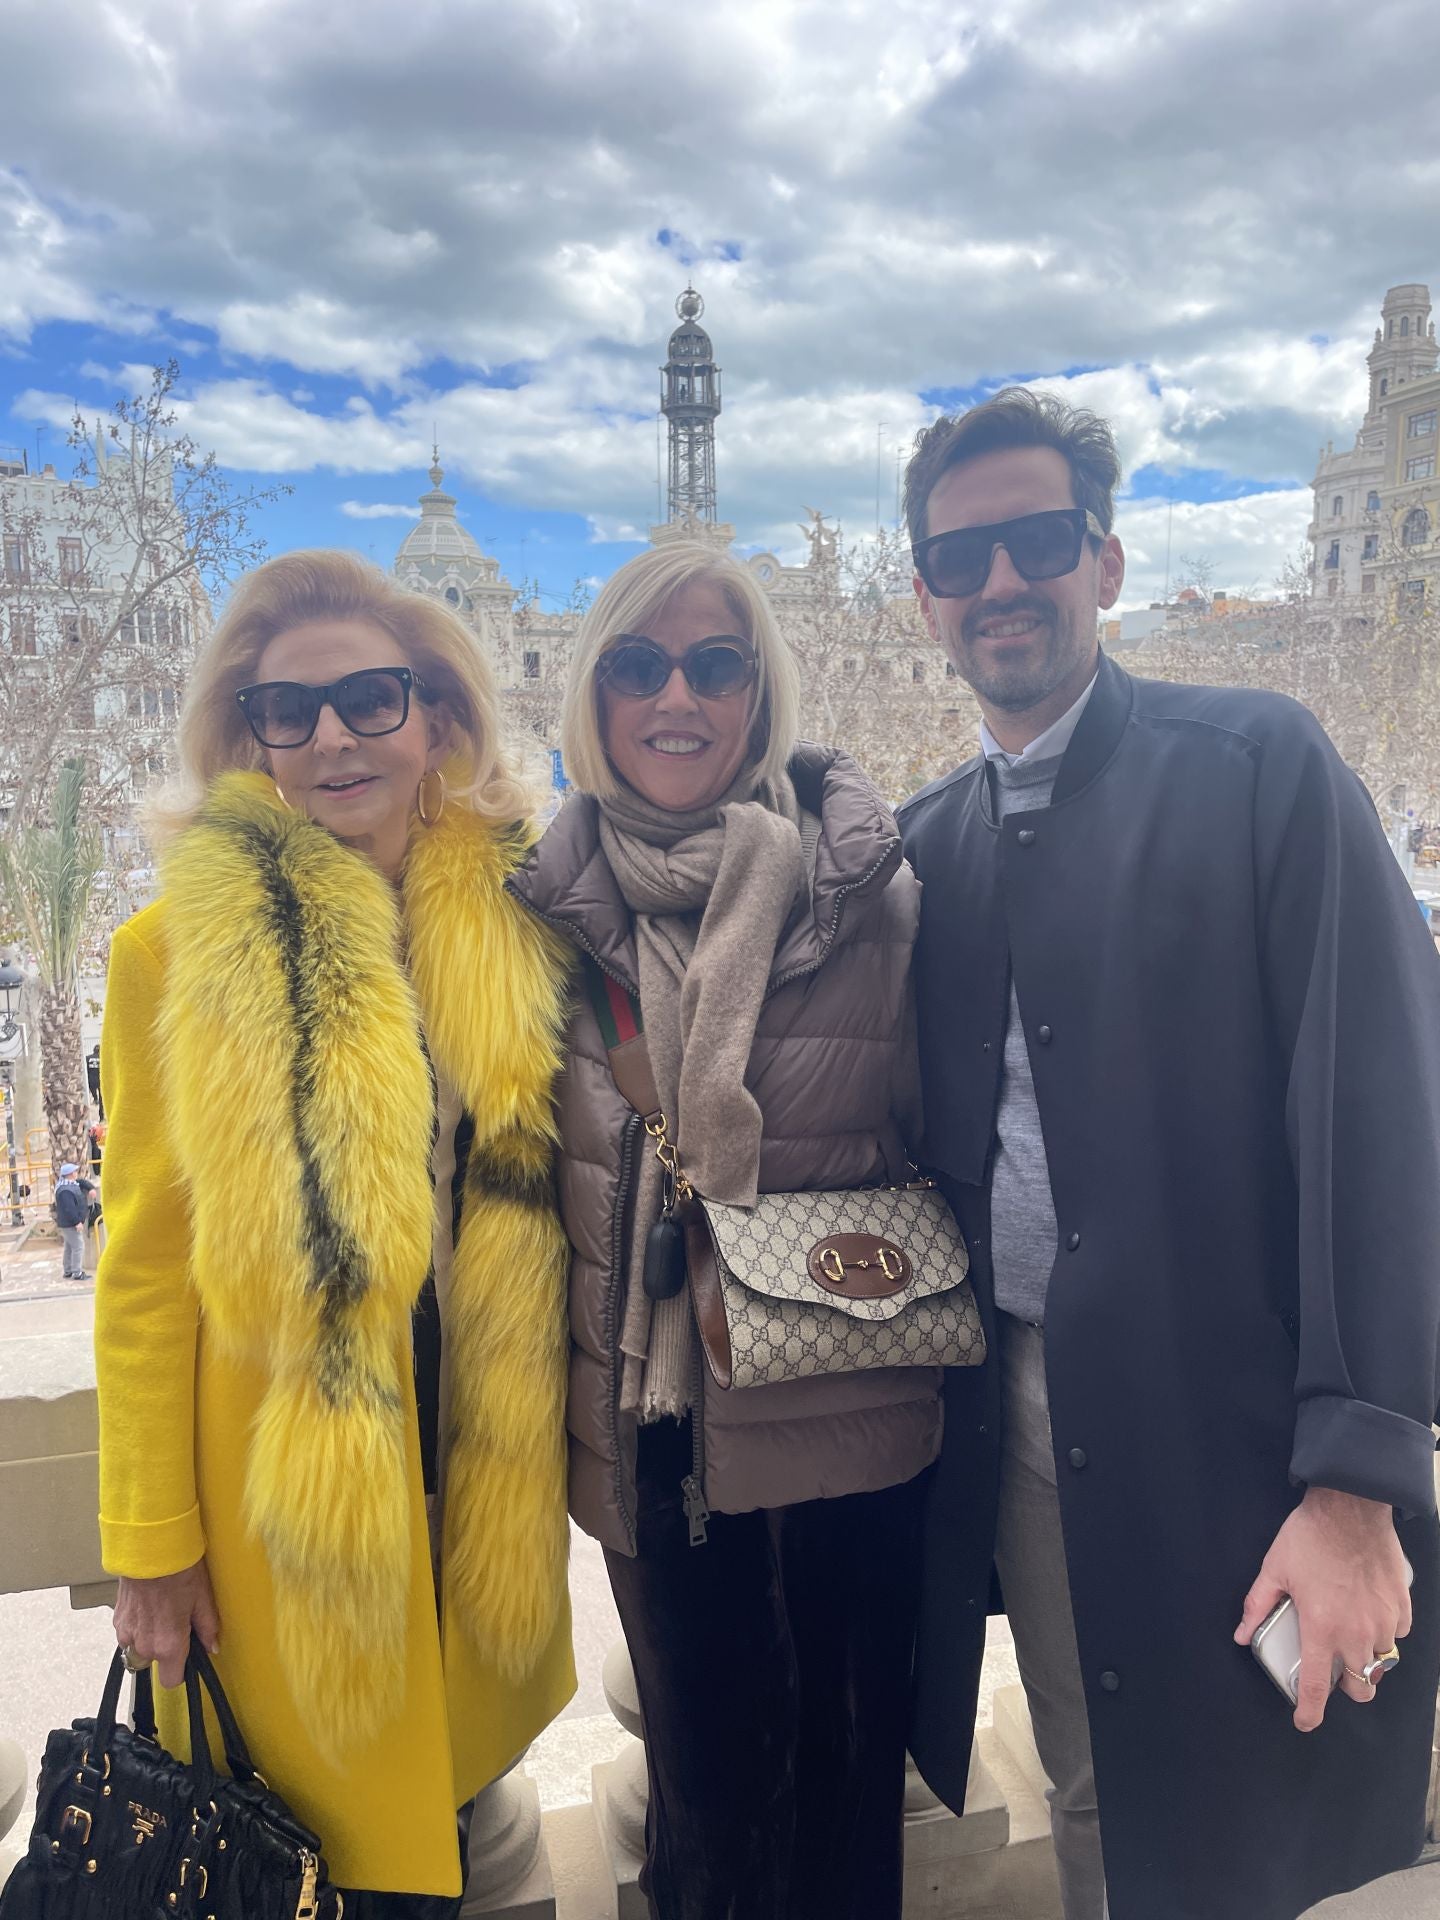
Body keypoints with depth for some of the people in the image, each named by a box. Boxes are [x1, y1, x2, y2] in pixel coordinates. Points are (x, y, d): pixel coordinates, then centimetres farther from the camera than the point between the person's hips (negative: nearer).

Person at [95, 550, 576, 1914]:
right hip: (284, 1480, -2)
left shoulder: (516, 920, -3)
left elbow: (549, 1189, 5)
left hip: (482, 1468, 3)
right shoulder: (181, 944, -10)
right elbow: (146, 1262, -6)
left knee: (450, 1781, 21)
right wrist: (150, 1539, -3)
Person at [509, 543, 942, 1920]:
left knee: (844, 1761, 15)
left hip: (844, 1418, -1)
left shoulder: (872, 888, -8)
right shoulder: (548, 902, -1)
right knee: (698, 1756, 20)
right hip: (647, 1427, 2)